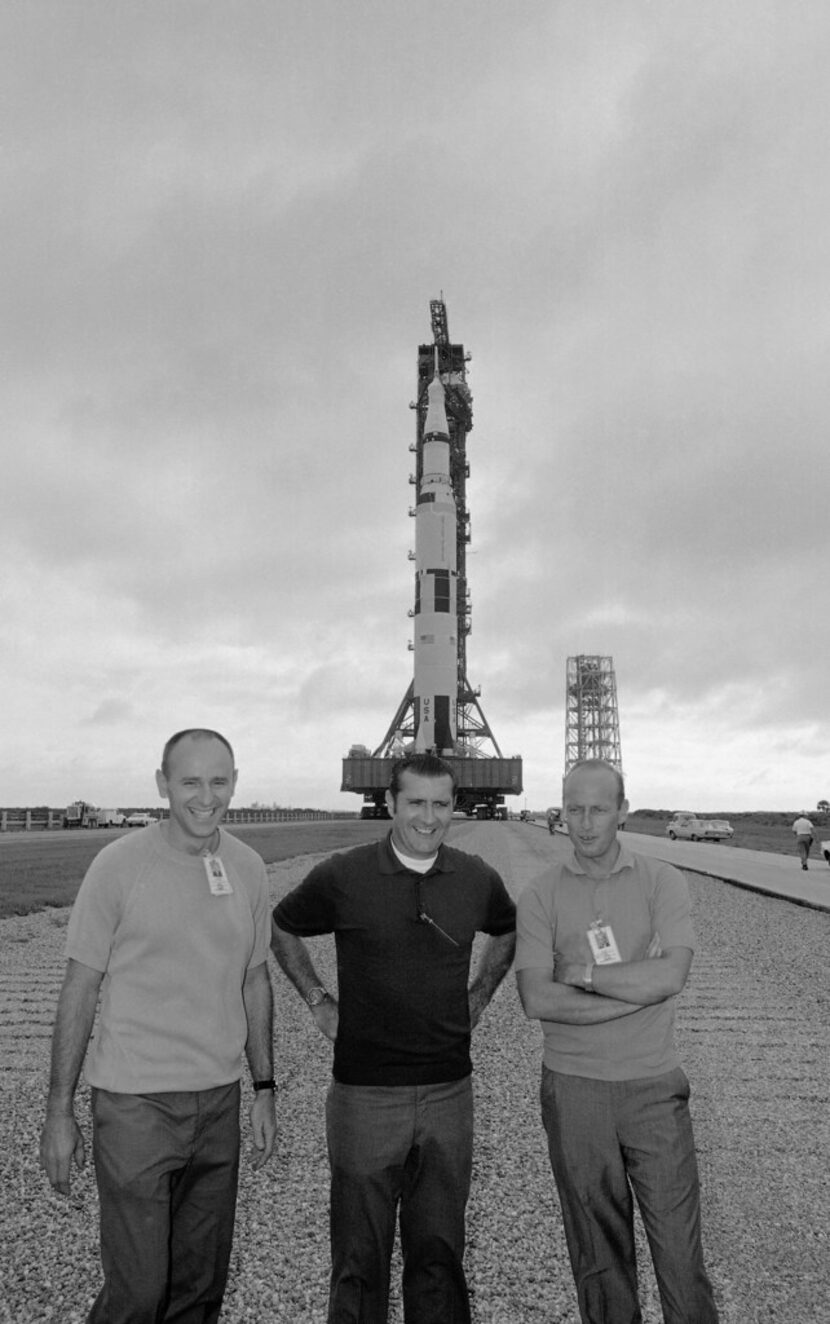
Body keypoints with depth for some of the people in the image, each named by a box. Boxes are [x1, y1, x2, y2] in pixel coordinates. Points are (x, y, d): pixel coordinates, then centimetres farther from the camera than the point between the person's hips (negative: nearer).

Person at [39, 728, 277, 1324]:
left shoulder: (249, 868, 1)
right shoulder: (120, 865, -11)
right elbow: (79, 991, -6)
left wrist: (265, 1089, 12)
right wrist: (59, 1112, -4)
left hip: (219, 1099, 4)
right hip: (135, 1102, -4)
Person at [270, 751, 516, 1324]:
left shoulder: (477, 879, 0)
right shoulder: (343, 876, -9)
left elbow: (508, 933, 21)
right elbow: (282, 929, 8)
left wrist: (479, 995, 10)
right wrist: (318, 1000, 3)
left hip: (449, 1091, 3)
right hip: (364, 1093, -2)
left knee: (439, 1254, 14)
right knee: (361, 1258, 9)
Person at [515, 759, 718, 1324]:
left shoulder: (662, 881, -1)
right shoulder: (541, 895, -2)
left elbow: (672, 974, -15)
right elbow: (536, 999, -12)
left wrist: (582, 973, -13)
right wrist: (640, 991, -15)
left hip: (655, 1086, 0)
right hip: (575, 1090, 1)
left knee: (678, 1244, 5)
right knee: (599, 1250, 14)